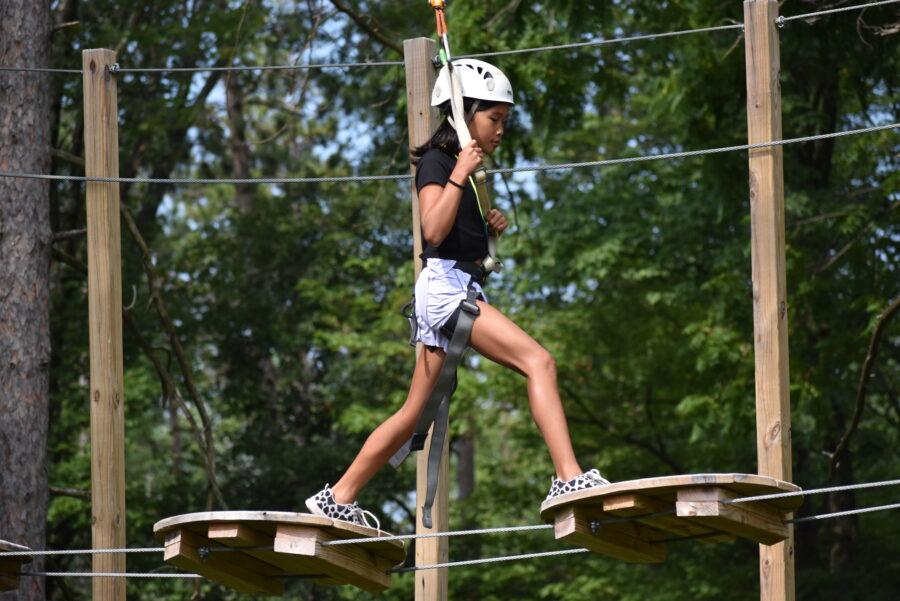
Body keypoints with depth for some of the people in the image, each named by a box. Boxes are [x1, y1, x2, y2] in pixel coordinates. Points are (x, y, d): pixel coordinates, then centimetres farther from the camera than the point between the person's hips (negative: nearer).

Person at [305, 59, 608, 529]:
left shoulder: (463, 167, 22)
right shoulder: (437, 162, -5)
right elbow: (433, 230, -18)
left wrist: (490, 225, 11)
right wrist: (459, 176, -20)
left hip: (462, 289, 10)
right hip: (444, 284, -10)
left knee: (416, 413, 11)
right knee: (538, 362, -22)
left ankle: (339, 499, 16)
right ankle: (569, 479, -32)